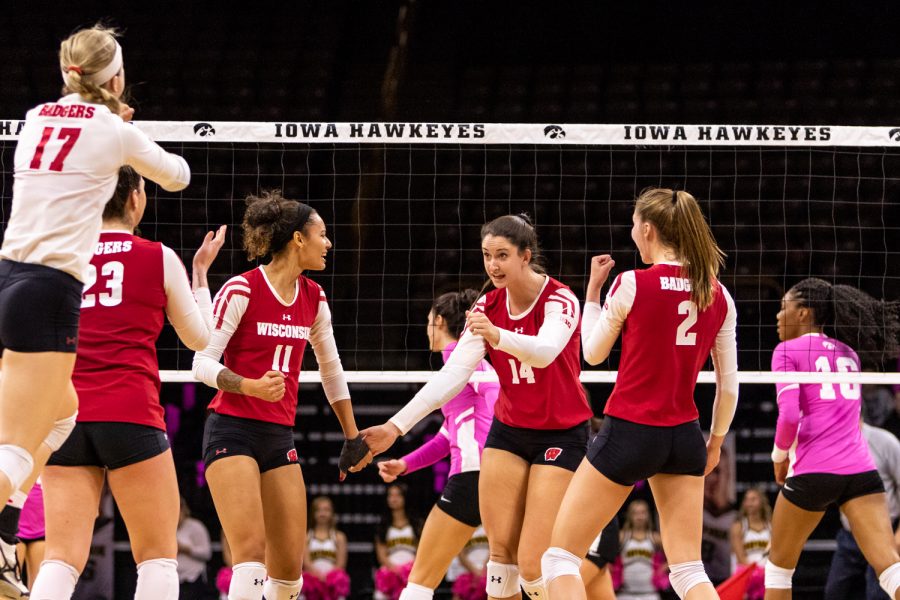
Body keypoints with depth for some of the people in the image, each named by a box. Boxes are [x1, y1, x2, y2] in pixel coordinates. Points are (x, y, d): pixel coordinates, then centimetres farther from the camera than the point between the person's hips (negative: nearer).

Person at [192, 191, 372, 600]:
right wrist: (251, 387, -30)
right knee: (251, 551, -20)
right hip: (233, 431, -7)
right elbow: (202, 362, -13)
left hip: (280, 436, 7)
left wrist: (353, 437, 21)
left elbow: (331, 369, 20)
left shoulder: (313, 298, 8)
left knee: (289, 567, 1)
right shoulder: (242, 290, -11)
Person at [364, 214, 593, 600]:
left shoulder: (560, 301, -18)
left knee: (533, 565, -14)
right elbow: (453, 374, -9)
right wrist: (396, 426, -18)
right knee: (500, 552, -1)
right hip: (508, 431, 6)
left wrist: (498, 336, -59)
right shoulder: (487, 307, -2)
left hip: (561, 435, -5)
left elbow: (544, 352, -38)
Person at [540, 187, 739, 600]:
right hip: (684, 438, 5)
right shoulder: (717, 295, 3)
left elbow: (593, 353, 3)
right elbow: (729, 383, 8)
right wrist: (716, 442, 21)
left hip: (628, 431, -5)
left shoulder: (632, 285, -11)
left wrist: (593, 288, 13)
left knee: (560, 557, 5)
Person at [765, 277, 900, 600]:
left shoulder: (788, 351, 1)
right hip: (861, 470, 4)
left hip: (812, 472, -4)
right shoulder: (849, 352, 20)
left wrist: (779, 456, 6)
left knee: (779, 564, 18)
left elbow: (789, 415, -11)